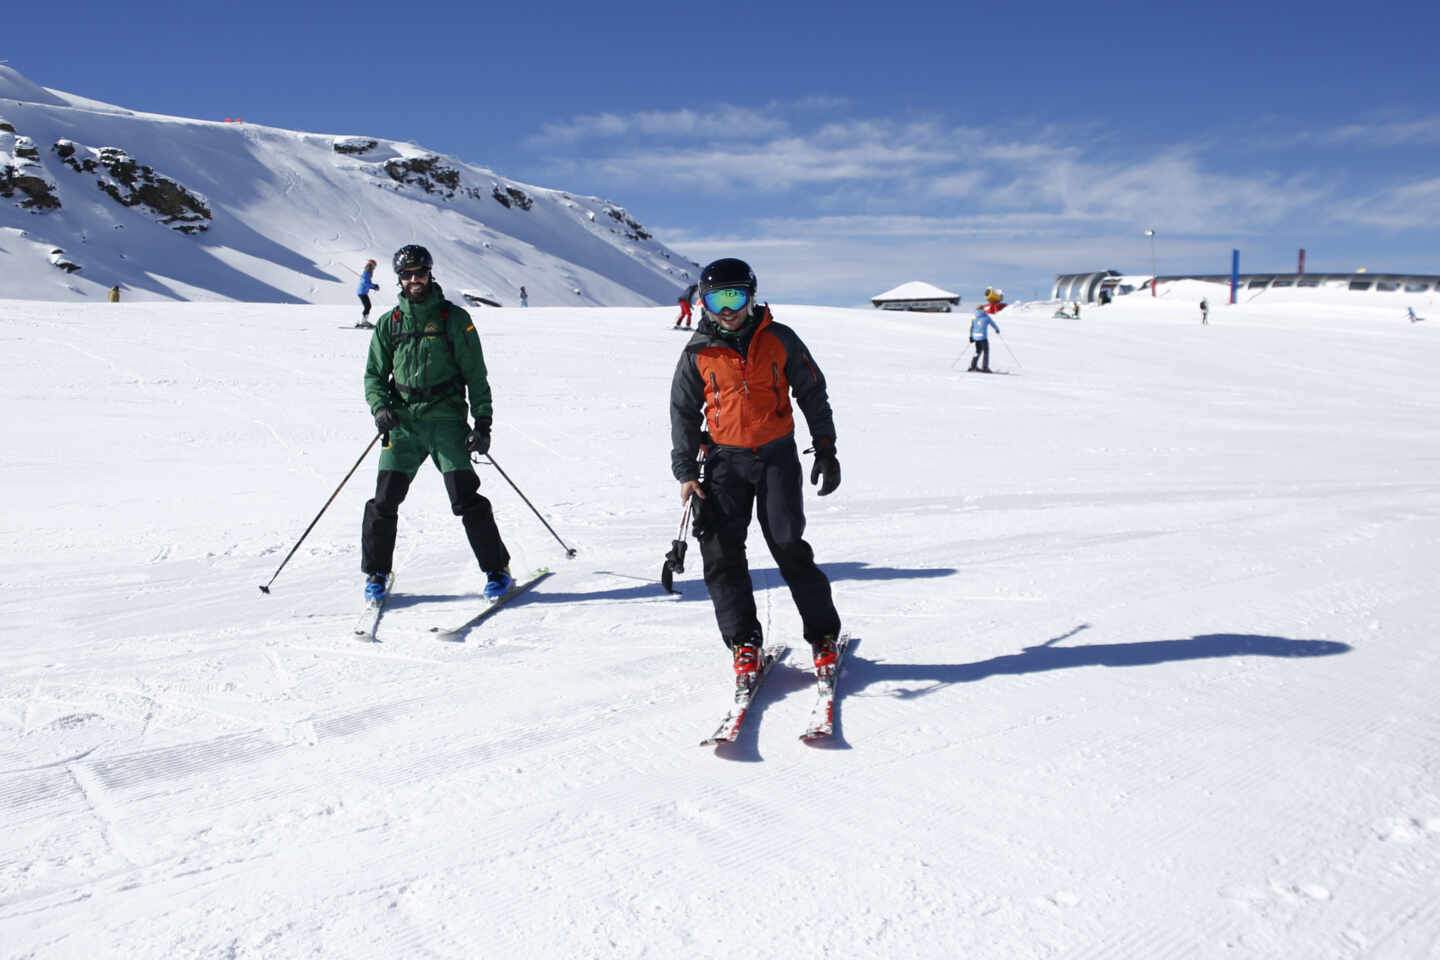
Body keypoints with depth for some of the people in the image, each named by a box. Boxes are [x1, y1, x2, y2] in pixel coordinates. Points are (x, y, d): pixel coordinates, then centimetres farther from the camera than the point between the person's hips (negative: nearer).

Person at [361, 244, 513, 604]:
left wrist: (483, 421, -4)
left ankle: (497, 570, 1)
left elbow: (476, 375, 4)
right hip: (403, 421, 3)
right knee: (385, 499, -3)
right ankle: (376, 573, 16)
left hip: (446, 416, -3)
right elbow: (374, 374, 16)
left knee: (465, 497, -11)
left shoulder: (454, 318, 4)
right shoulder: (389, 323, 12)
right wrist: (380, 407, -5)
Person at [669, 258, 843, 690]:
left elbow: (813, 393, 7)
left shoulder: (779, 341, -2)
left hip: (777, 456, -2)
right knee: (721, 552, -7)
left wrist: (825, 451, 4)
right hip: (725, 459, 2)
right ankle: (743, 643, 7)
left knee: (789, 548, -8)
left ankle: (823, 635, 9)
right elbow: (684, 412, 10)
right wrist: (685, 471, 2)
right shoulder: (698, 353, 1)